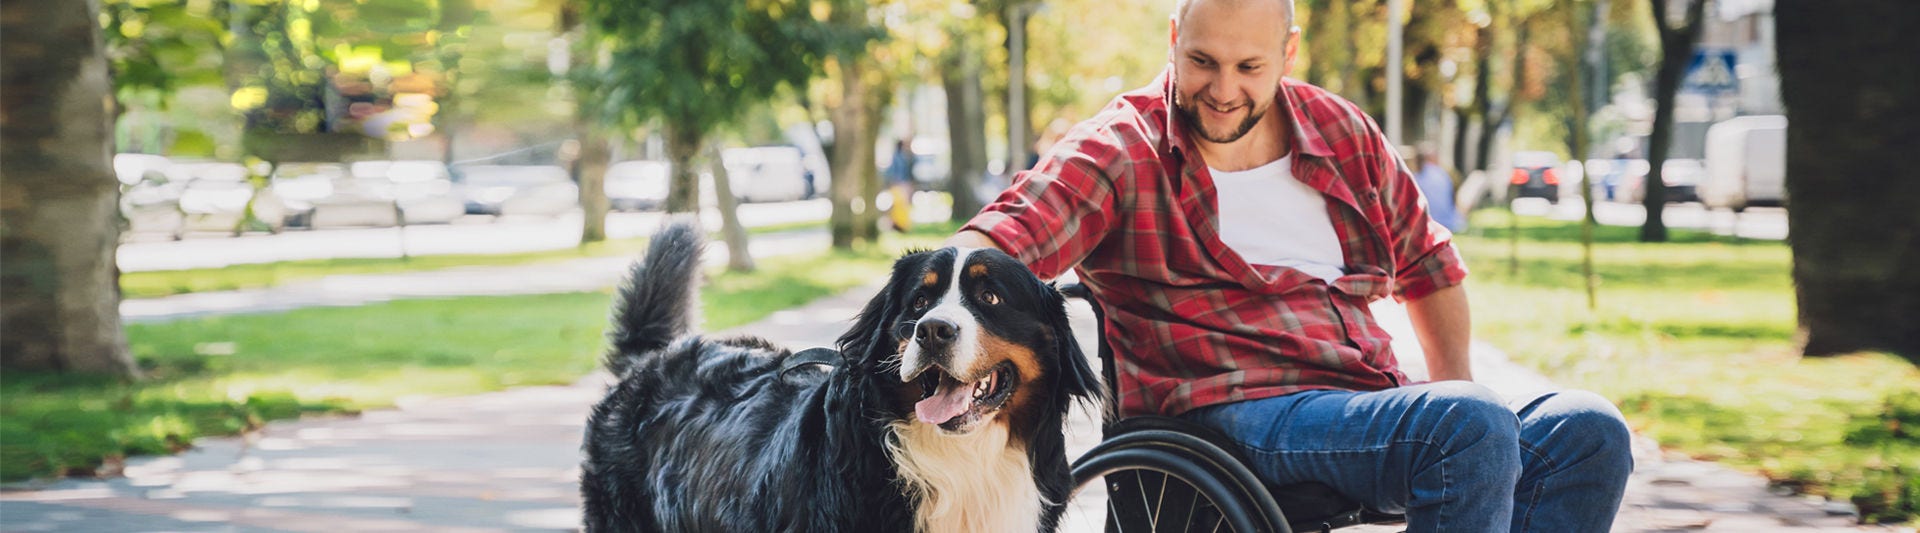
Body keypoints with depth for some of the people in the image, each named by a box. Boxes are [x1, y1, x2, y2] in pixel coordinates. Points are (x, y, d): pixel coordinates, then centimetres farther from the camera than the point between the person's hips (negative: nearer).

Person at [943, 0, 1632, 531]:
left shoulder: (1342, 133, 16)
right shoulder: (1121, 152, -1)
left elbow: (1426, 261, 29)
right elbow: (1006, 233, -17)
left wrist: (1454, 380, 16)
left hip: (1373, 404, 7)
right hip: (1228, 417, -7)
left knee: (1588, 430, -13)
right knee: (1472, 426, -31)